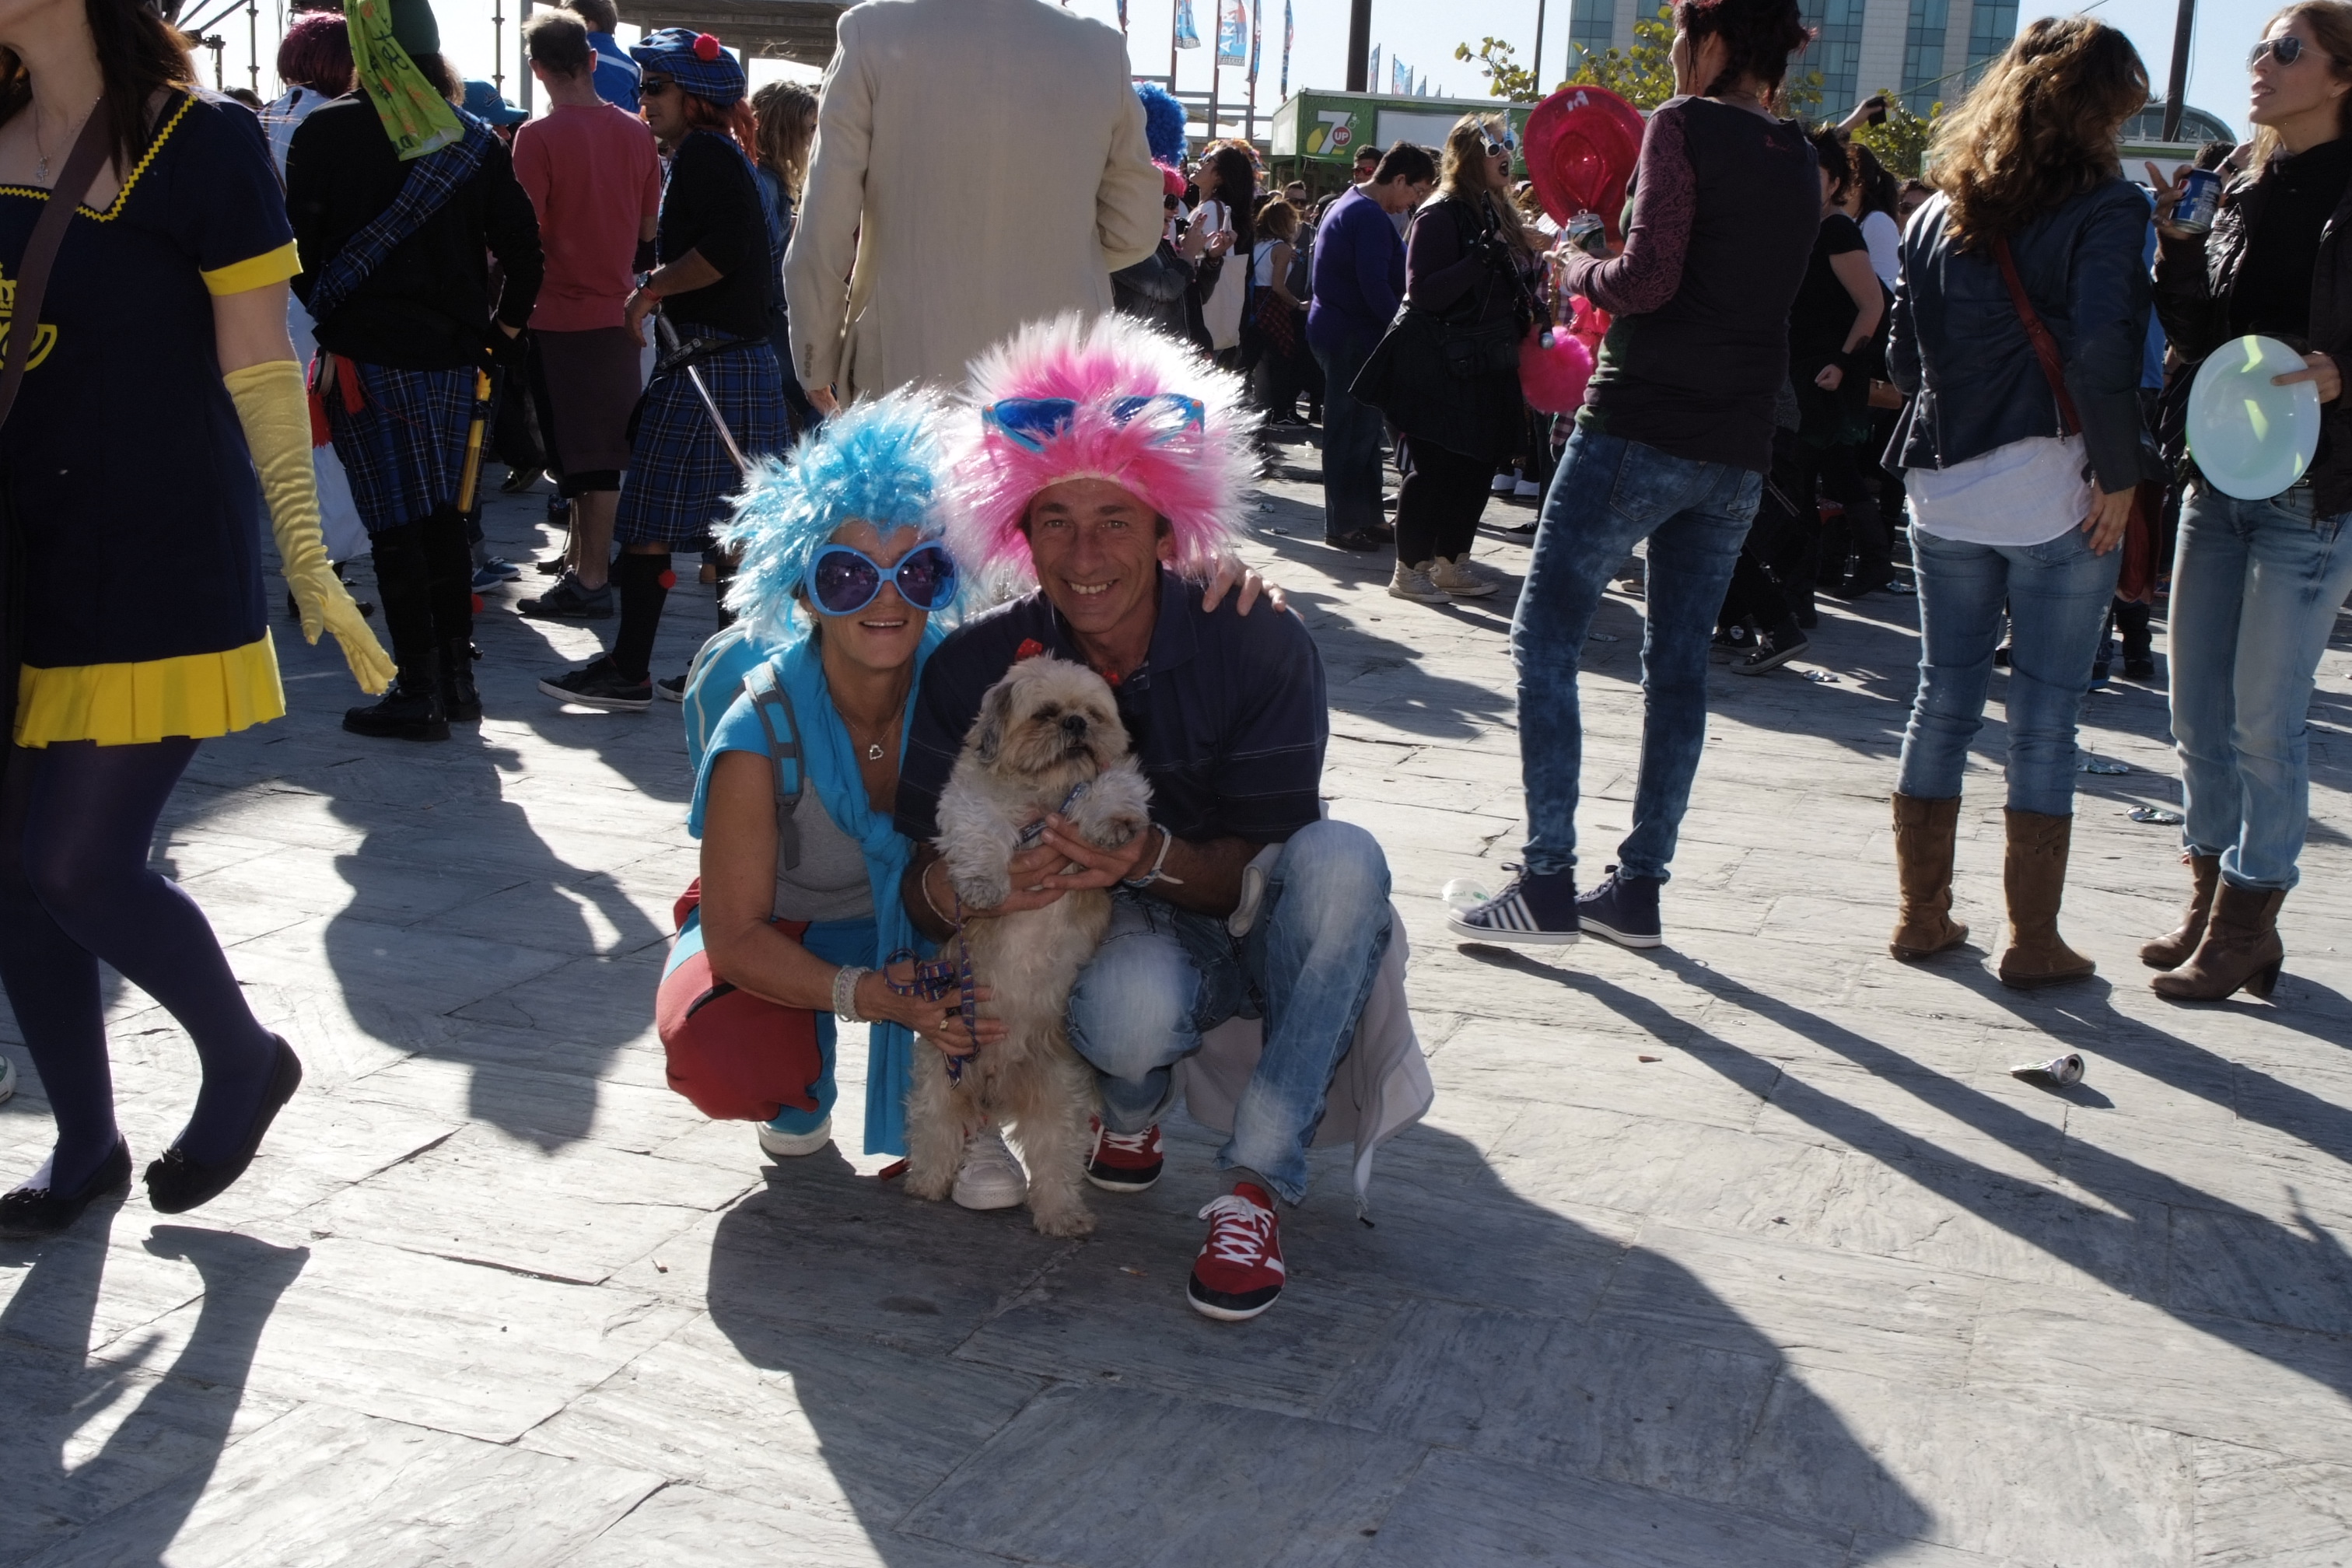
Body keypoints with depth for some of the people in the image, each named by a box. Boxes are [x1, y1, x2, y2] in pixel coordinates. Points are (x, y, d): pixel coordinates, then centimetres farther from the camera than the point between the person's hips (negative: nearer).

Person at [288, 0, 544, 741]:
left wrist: (328, 316, 13)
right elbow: (522, 245, 5)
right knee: (443, 516, 15)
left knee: (396, 523, -2)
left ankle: (419, 692, -2)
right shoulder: (475, 139, 6)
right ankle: (457, 676, 19)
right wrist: (501, 332, 14)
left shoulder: (326, 131, -5)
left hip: (366, 352, -4)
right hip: (453, 354, 5)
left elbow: (300, 243, -3)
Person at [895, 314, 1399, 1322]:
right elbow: (922, 880, -7)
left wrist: (1150, 855, -35)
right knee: (1130, 1009, -39)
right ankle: (1133, 1112, 2)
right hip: (1122, 938, 0)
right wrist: (954, 888, -33)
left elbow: (1270, 857, -14)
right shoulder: (976, 669, -11)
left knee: (1342, 859, -35)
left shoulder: (1259, 647, -16)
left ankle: (1257, 1183, -25)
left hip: (1256, 928, 1)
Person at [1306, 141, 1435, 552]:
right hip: (1353, 337, -11)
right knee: (1352, 430, -4)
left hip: (1338, 330, 11)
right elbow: (1376, 286, -24)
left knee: (1363, 427, 15)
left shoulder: (1347, 207, 17)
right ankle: (1344, 525, 1)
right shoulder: (1371, 218, -17)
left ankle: (1365, 517, 21)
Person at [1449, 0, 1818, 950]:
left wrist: (1578, 271, 3)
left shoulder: (1686, 126, -7)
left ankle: (1548, 884, -7)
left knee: (1546, 639, -2)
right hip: (1738, 449, 7)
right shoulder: (1799, 164, 15)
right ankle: (1638, 888, 13)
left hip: (1641, 429, -7)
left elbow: (1648, 280, -16)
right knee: (1678, 664, 10)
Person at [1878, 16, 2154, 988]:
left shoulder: (1939, 214, 9)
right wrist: (2118, 473, -12)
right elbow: (2103, 353, -20)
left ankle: (1923, 915, 19)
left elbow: (1904, 360, 10)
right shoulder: (2102, 206, -8)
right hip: (2055, 495, -5)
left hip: (1945, 493, 5)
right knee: (2045, 724, 2)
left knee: (1943, 701, 13)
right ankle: (2033, 943, 7)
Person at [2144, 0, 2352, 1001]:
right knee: (2198, 711, 11)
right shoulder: (2246, 187, 11)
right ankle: (2213, 905, 25)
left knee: (2265, 721, -2)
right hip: (2219, 476, 7)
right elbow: (2197, 337, 11)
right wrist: (2176, 248, -3)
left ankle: (2244, 930, 9)